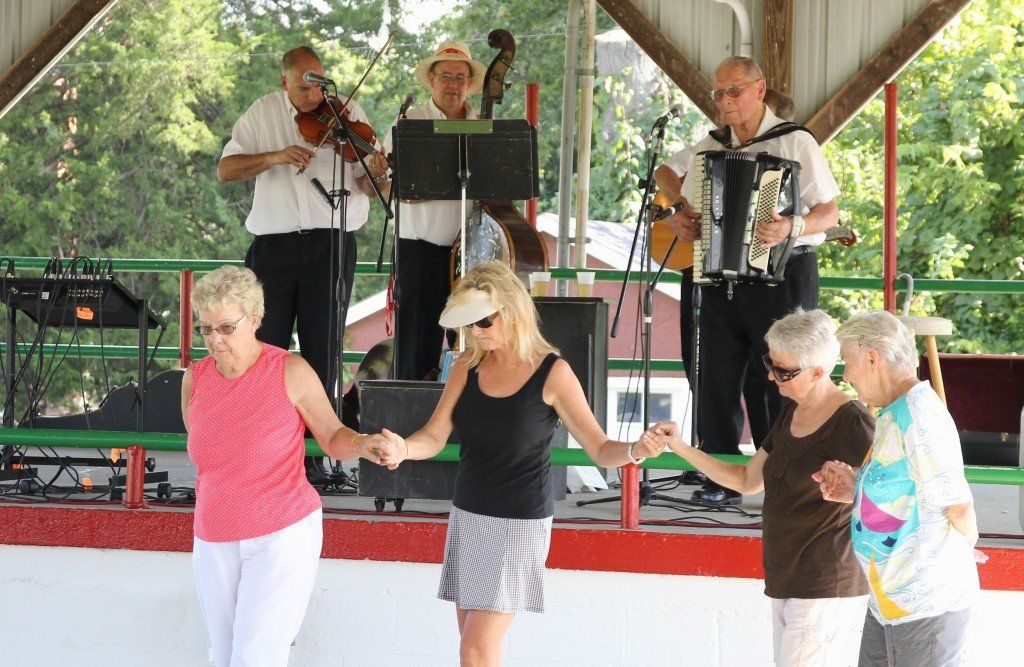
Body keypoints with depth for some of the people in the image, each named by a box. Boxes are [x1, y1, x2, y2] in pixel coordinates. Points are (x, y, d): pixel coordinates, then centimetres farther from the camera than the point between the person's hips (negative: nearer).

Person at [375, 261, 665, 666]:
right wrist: (402, 449, -28)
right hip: (468, 515, 5)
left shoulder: (552, 374, -11)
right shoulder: (468, 367, 2)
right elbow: (434, 438, -5)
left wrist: (636, 451, -33)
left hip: (520, 523, -5)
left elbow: (601, 451, -10)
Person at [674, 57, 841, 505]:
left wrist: (793, 227, -22)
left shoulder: (795, 143, -1)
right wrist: (683, 223, 3)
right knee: (716, 378, 1)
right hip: (721, 278, 5)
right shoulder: (709, 149, 13)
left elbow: (830, 211, -3)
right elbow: (688, 204, 26)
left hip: (783, 272, -5)